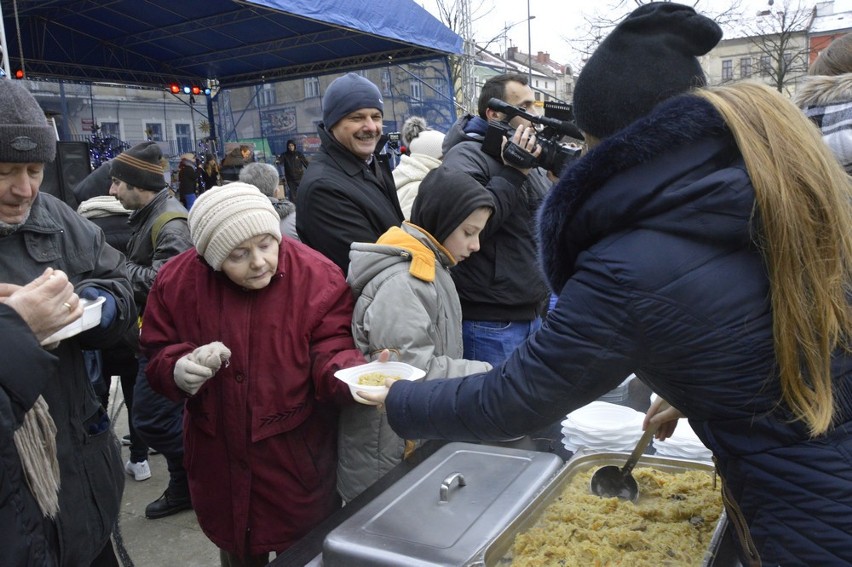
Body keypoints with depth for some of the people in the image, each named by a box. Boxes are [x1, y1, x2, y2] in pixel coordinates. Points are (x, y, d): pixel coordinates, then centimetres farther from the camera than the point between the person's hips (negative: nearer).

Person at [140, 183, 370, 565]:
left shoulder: (318, 278, -18)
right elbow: (157, 356, 1)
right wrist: (179, 369, -23)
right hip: (220, 462, 3)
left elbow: (331, 354, -18)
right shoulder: (178, 281, -9)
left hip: (297, 461, -2)